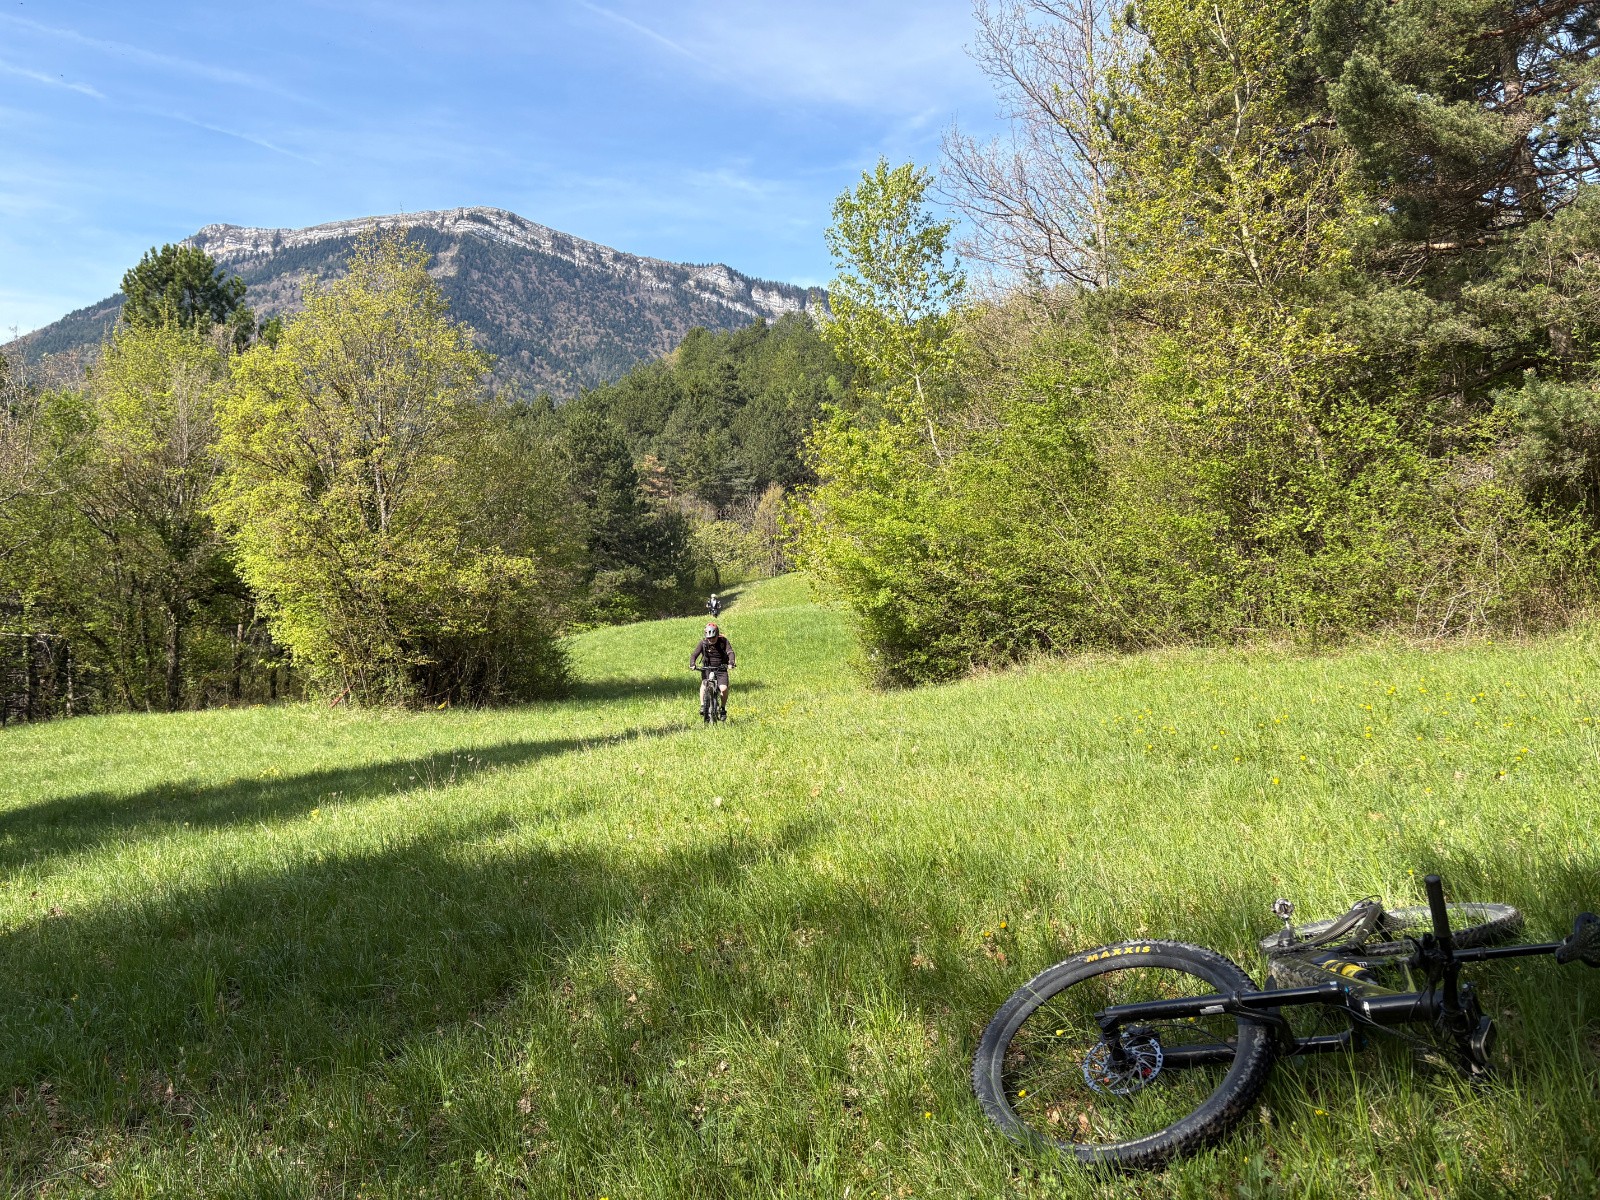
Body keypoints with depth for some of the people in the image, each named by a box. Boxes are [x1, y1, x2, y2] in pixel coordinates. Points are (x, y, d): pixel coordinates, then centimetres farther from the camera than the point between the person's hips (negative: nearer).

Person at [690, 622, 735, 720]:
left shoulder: (723, 641, -9)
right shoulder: (703, 643, -7)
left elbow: (730, 652, -21)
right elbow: (694, 654, -15)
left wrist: (731, 663, -41)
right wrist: (692, 664, -36)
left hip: (721, 669, -1)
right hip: (708, 669, 1)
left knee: (723, 689, -23)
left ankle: (723, 708, 1)